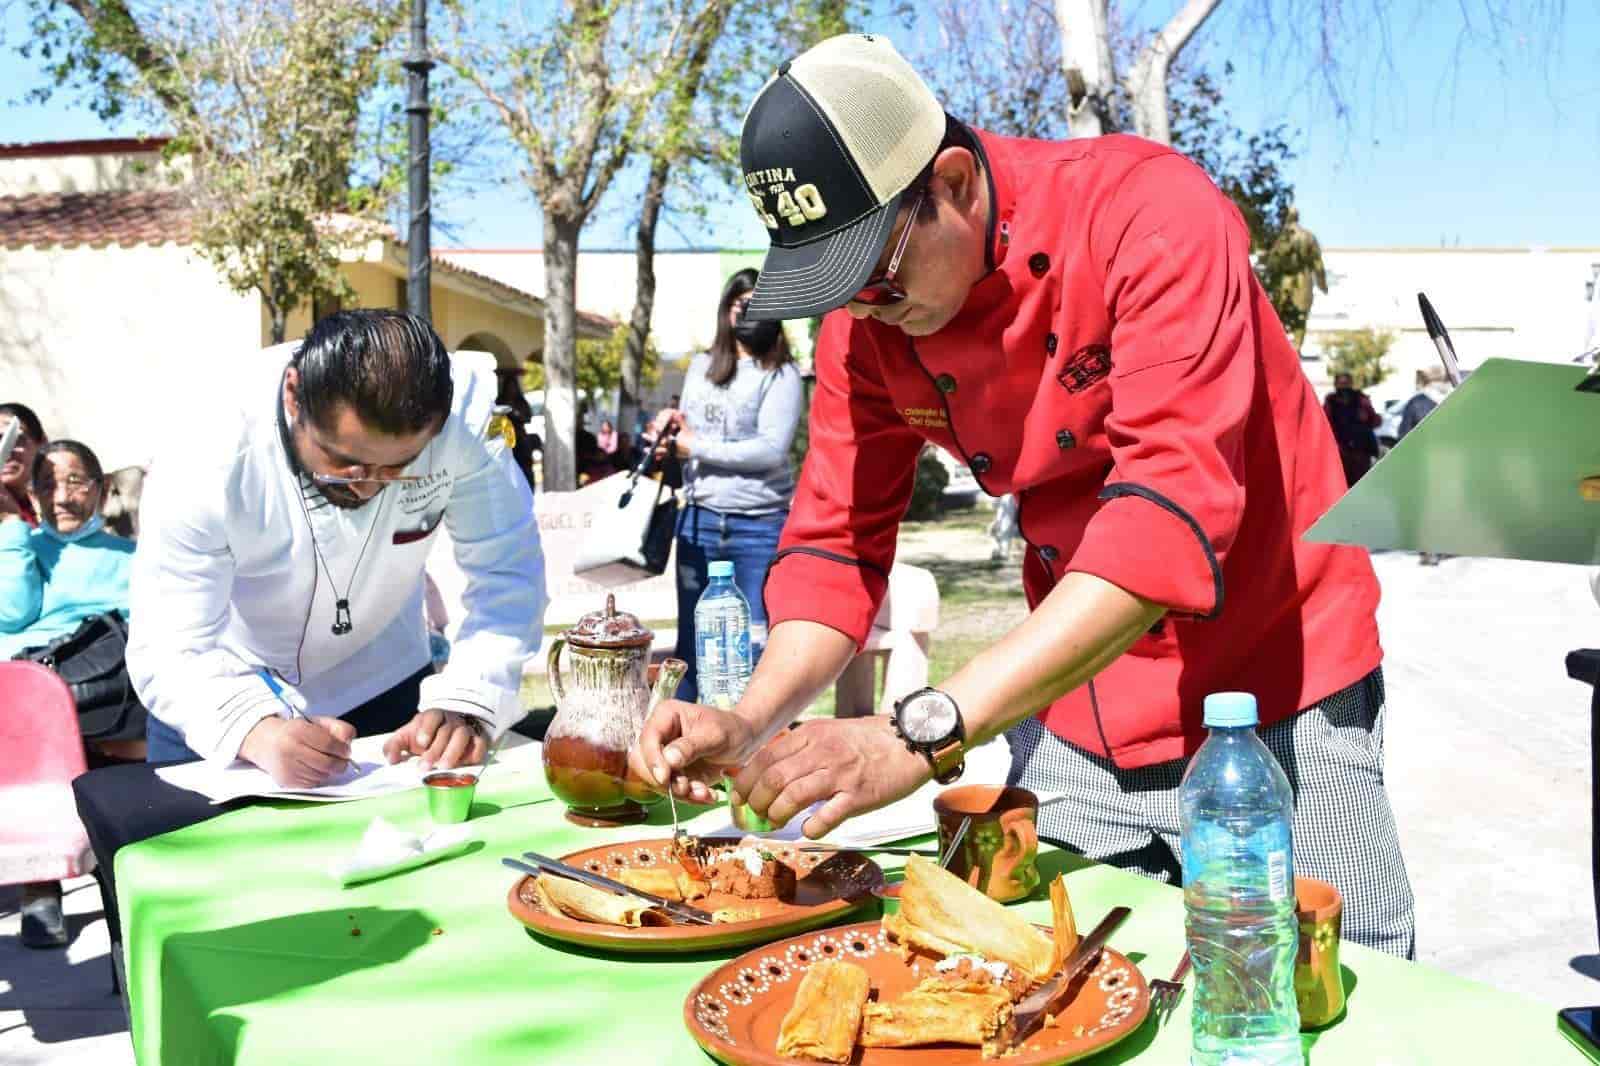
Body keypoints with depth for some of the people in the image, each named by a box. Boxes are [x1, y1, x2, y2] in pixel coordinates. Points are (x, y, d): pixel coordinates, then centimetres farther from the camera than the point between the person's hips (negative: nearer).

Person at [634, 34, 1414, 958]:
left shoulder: (1151, 213, -24)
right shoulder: (865, 321, -6)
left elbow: (1175, 509, -34)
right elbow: (838, 542, 0)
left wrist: (925, 734, -40)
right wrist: (752, 723, -18)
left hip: (1272, 709, -4)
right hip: (1067, 723, 5)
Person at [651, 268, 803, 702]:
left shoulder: (781, 374, -3)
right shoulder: (701, 366, 13)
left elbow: (771, 449, -15)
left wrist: (697, 446, -11)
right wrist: (668, 431, -4)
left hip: (759, 525, -4)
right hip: (699, 520, 4)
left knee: (756, 645, -1)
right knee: (691, 641, 10)